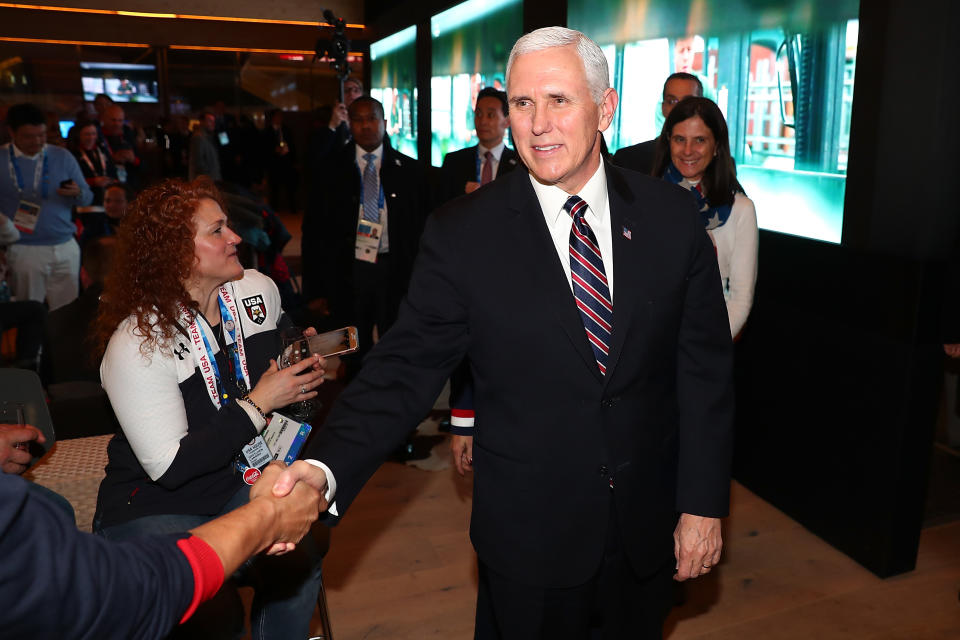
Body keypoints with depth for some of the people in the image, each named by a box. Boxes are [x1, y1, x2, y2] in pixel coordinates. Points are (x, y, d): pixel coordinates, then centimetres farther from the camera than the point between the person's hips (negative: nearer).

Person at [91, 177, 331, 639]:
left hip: (235, 484, 5)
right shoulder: (137, 345, -22)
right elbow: (171, 468, -23)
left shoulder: (259, 293, -6)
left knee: (296, 564, -15)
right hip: (152, 506, -5)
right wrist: (257, 405, -24)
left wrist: (303, 366, -7)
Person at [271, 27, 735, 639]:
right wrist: (326, 467, -28)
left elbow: (705, 369, -2)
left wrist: (704, 501, -2)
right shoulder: (462, 234, -12)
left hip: (648, 527, 3)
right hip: (530, 537, -2)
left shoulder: (672, 216, -6)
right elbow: (408, 366, -13)